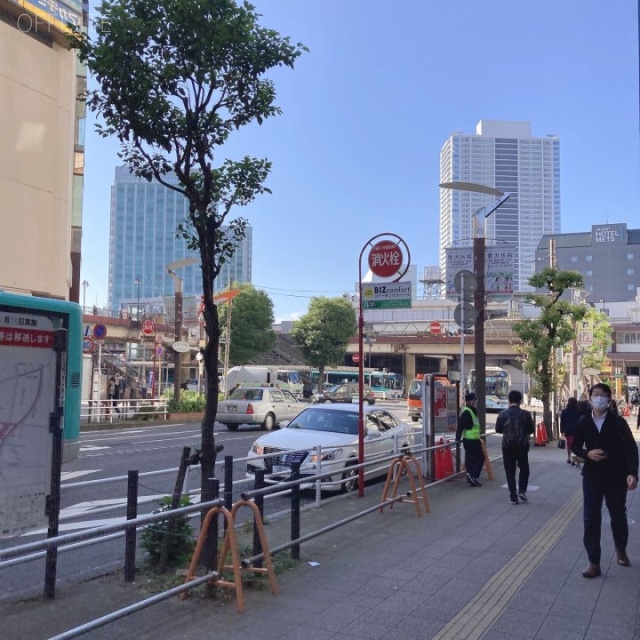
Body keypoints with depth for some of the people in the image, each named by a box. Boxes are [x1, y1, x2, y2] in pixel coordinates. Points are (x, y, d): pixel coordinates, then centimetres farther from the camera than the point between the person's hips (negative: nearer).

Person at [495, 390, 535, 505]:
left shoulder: (502, 414, -7)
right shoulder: (525, 414, -8)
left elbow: (498, 429, 3)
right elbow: (531, 430, -2)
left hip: (507, 446, 0)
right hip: (522, 446, 0)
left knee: (510, 471, 6)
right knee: (524, 469, 18)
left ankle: (513, 497, 5)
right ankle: (522, 490, 4)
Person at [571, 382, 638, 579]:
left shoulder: (618, 422, -8)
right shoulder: (583, 422, -2)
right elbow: (575, 446, 7)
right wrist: (587, 454, -14)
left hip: (616, 476, -1)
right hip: (592, 476, 1)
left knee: (618, 516, 16)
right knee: (591, 519, -1)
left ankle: (621, 550, 43)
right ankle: (594, 563, 7)